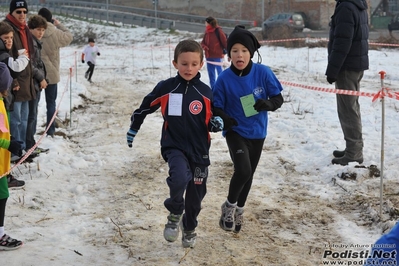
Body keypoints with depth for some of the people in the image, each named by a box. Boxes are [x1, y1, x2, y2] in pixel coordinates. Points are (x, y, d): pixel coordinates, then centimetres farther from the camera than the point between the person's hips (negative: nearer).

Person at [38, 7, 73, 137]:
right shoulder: (55, 33, -12)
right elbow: (69, 36, 8)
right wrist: (59, 25, 17)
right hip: (51, 74, -1)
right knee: (51, 103, 12)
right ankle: (50, 131, 11)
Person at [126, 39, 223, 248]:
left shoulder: (205, 92, -4)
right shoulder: (165, 88, -6)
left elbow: (211, 121, 8)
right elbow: (145, 108, 9)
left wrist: (217, 124, -16)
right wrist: (133, 129, 18)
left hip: (199, 150, 2)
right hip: (174, 146, -2)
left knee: (195, 194, 11)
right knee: (180, 178, -30)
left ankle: (189, 229, 38)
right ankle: (175, 213, -1)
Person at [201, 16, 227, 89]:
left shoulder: (218, 31, -10)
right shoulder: (207, 32, 10)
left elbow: (225, 42, -11)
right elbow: (203, 42, 16)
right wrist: (204, 46, -7)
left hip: (217, 57, -7)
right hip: (209, 57, 7)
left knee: (220, 73, -5)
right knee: (211, 74, 12)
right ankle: (213, 88, 21)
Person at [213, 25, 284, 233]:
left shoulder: (263, 72, -12)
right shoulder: (225, 78, -14)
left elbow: (278, 98, -4)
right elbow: (217, 106, -6)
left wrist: (268, 104, -27)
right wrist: (223, 118, -27)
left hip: (257, 132, 3)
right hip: (235, 132, -3)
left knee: (248, 174, 16)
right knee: (243, 170, -22)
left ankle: (239, 209, 41)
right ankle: (229, 206, 5)